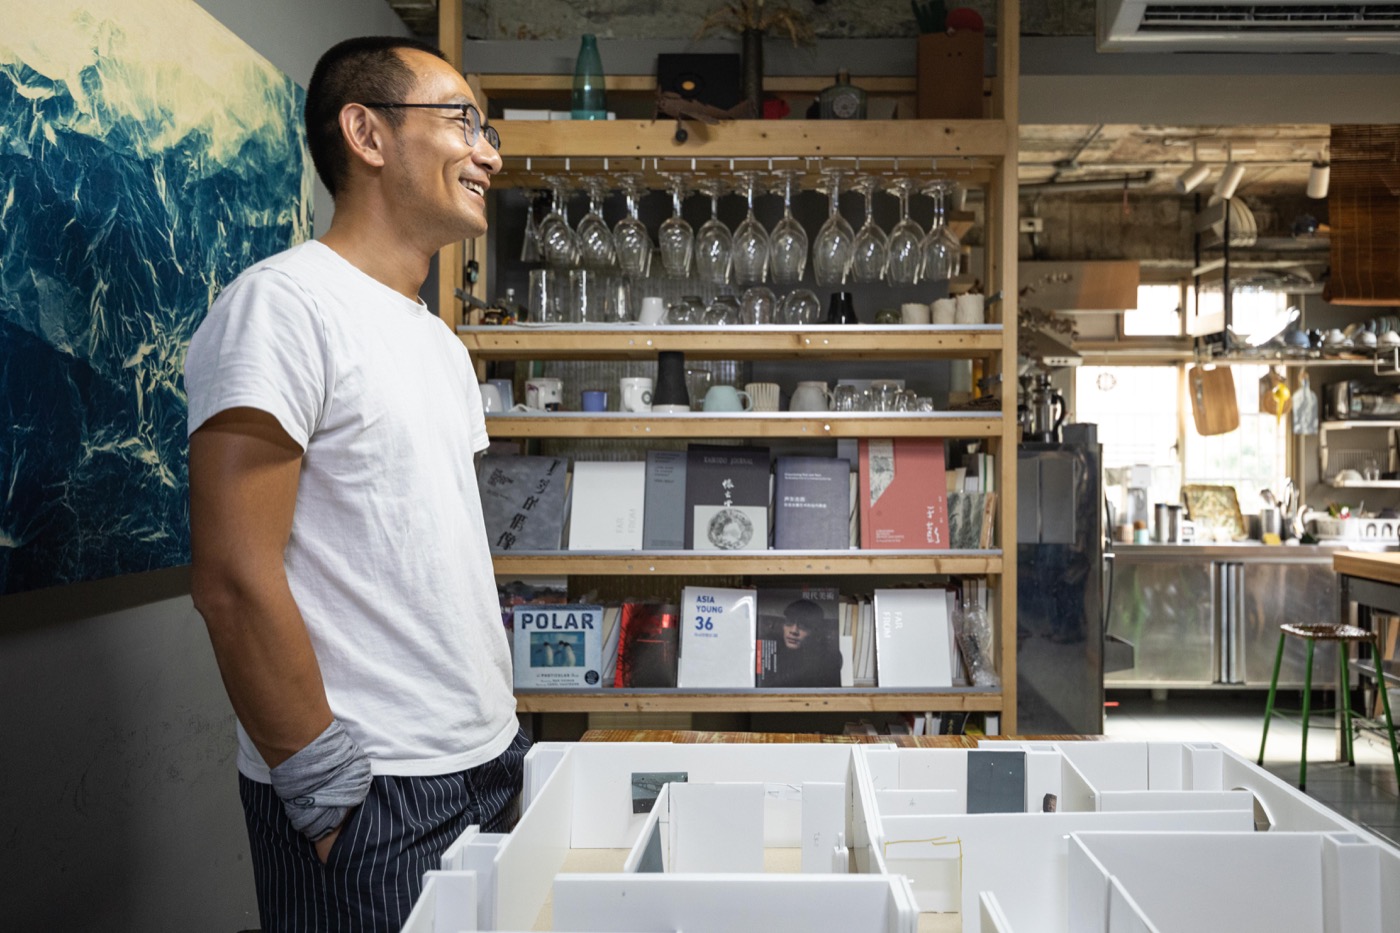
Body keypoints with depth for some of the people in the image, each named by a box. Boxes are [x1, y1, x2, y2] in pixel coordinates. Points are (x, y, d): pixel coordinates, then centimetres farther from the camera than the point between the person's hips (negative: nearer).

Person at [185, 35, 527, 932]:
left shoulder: (441, 342, 13)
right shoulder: (281, 305, -14)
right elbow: (234, 580, -19)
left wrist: (499, 717, 13)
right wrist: (332, 795, -16)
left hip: (489, 763, 8)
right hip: (369, 797, -8)